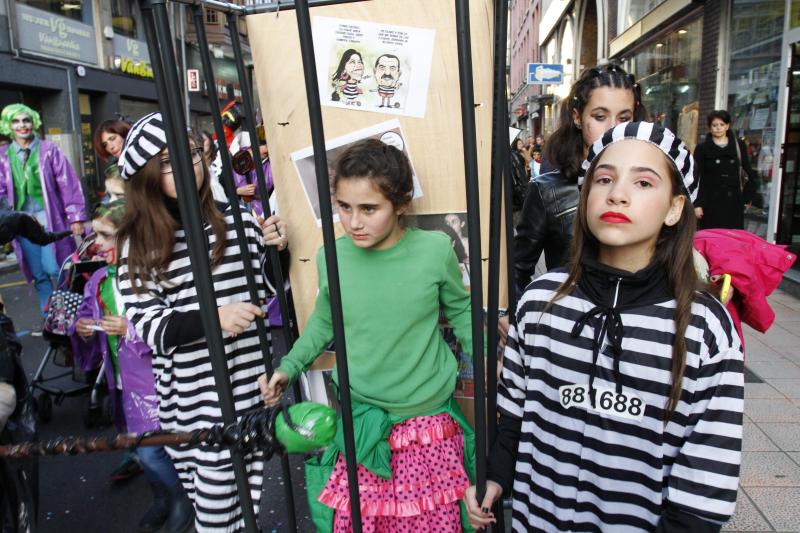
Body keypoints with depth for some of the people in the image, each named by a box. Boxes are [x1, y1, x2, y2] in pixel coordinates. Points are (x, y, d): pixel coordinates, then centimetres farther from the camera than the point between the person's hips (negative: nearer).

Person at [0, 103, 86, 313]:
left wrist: (76, 217, -8)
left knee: (56, 270, -8)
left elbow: (68, 183, -3)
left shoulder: (48, 150, 0)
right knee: (38, 275, 9)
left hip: (50, 219, -3)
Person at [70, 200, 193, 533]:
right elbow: (85, 320, 16)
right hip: (122, 382, 8)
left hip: (154, 379, -7)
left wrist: (132, 329, -27)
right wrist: (81, 330, -5)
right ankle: (162, 500, 44)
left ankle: (183, 498, 25)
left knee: (150, 451, -4)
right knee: (141, 448, 20)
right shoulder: (99, 280, 6)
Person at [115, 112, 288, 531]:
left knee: (254, 499, 12)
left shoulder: (238, 222, -1)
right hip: (192, 397, -1)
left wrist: (278, 251, -11)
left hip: (251, 386, 1)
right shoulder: (139, 243, -1)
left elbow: (273, 289, 9)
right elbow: (149, 325, -7)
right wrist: (213, 317, -24)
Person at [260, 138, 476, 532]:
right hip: (360, 424, 2)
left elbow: (460, 310, 3)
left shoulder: (435, 250, -14)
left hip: (429, 424, -1)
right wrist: (289, 366, 2)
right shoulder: (331, 258, -7)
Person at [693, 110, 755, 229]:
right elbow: (695, 178, -3)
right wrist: (697, 204, -10)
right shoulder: (702, 149, 2)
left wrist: (747, 197, 6)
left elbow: (750, 174, 13)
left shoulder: (739, 146, 8)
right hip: (711, 202, -2)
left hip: (733, 202, 2)